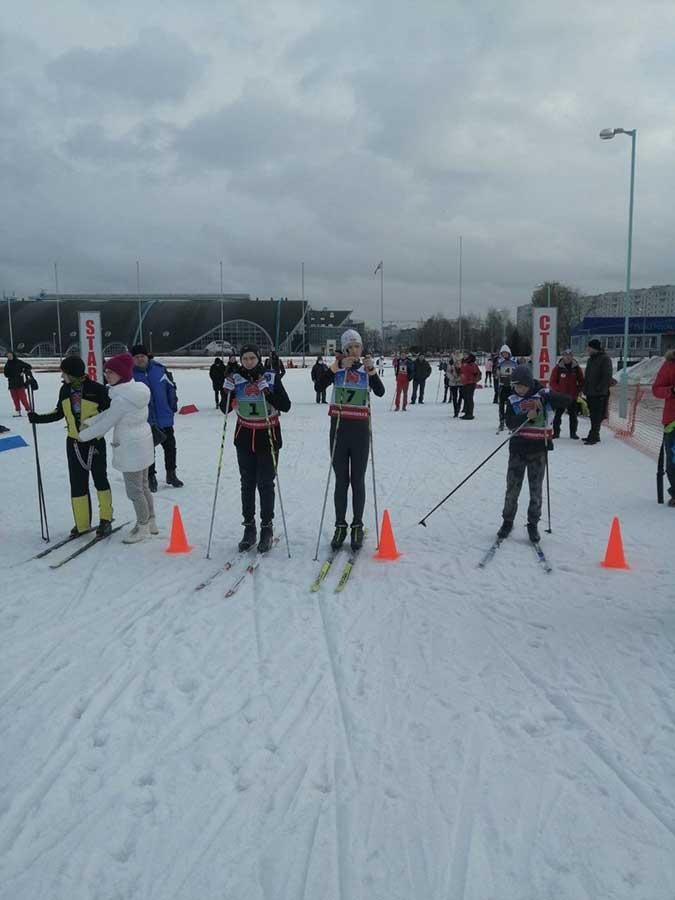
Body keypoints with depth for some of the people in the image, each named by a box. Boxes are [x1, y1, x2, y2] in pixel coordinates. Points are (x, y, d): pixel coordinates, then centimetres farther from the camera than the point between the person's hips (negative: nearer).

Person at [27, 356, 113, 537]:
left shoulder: (96, 389, -16)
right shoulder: (65, 390, -1)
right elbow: (59, 413, 12)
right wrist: (38, 418, 3)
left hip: (95, 442, -4)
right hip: (74, 443, 4)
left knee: (100, 480, 8)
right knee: (77, 483, 7)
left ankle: (105, 520, 20)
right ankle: (82, 523, 17)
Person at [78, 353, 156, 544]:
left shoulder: (122, 399, -24)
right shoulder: (136, 390, 3)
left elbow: (106, 423, -16)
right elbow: (110, 413, 7)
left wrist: (83, 435, -2)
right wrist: (89, 423, 2)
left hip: (130, 449, -9)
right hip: (143, 445, 9)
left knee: (134, 490, 5)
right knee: (143, 486, 19)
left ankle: (143, 527, 18)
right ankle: (150, 522, 31)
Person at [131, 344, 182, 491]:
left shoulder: (159, 368, -4)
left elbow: (171, 387, 6)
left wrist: (173, 405, 6)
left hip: (165, 418, 3)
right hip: (145, 422, -3)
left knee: (170, 447, 14)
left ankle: (171, 474, 30)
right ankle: (151, 477, 22)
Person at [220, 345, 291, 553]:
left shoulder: (272, 378, -8)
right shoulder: (236, 379, -1)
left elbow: (285, 406, -13)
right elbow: (225, 409, 3)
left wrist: (267, 391, -25)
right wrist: (227, 391, -14)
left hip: (268, 437, -3)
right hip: (245, 438, 3)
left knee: (265, 484, 1)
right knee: (247, 484, 9)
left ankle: (267, 528, 13)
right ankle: (249, 527, 19)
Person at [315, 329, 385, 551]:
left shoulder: (367, 369, 6)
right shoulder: (337, 367, 3)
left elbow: (380, 392, -11)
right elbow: (320, 385, -15)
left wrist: (371, 369, -23)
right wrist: (338, 366, -24)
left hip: (360, 429, 0)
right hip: (339, 427, 0)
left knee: (358, 480, 6)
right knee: (341, 481, 5)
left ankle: (357, 527, 16)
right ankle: (340, 527, 16)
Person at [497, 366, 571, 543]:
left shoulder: (543, 394, -5)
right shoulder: (513, 400, 0)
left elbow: (567, 401, -17)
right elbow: (510, 424, -10)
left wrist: (544, 400, -27)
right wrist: (527, 416, -26)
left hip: (538, 449, -1)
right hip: (518, 448, 2)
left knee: (536, 490, 7)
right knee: (512, 488, 5)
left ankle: (533, 525, 21)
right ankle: (507, 522, 21)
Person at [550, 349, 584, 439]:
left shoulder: (577, 368, 4)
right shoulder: (558, 368, -3)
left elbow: (581, 381, 10)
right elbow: (553, 382, -2)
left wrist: (578, 390, -5)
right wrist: (558, 390, -13)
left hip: (573, 397, 2)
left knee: (573, 415, 5)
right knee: (557, 415, 1)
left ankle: (573, 433, 14)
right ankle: (556, 432, 11)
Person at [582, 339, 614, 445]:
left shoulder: (605, 359, -10)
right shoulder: (591, 359, 17)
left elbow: (607, 377, -16)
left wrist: (599, 389, -20)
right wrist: (585, 388, 14)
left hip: (599, 394, -9)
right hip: (590, 393, 9)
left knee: (596, 416, -7)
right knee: (593, 415, 14)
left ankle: (593, 437, -6)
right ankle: (594, 436, 22)